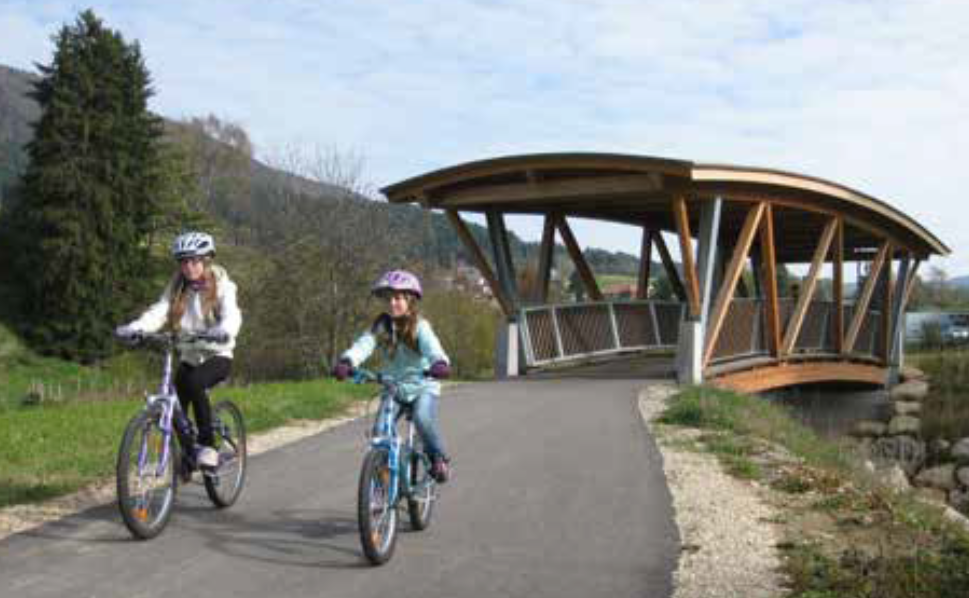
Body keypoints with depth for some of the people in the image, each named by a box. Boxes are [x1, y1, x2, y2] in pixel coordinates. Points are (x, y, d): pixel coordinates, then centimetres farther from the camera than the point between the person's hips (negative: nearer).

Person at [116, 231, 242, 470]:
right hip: (189, 357, 5)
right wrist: (135, 327, -31)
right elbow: (159, 310, -11)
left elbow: (232, 314, -25)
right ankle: (188, 455, 18)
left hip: (217, 356, -5)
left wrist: (224, 330, -48)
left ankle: (207, 446, -23)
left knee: (194, 382, -33)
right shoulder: (177, 287, 5)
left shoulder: (221, 285, -7)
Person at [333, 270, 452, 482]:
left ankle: (439, 458, -5)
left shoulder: (420, 326, -12)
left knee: (422, 418, -29)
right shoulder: (381, 325, -3)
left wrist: (440, 363, -54)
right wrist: (347, 361, -40)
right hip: (393, 387, 3)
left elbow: (431, 345, -31)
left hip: (422, 386, -3)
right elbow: (364, 343, -19)